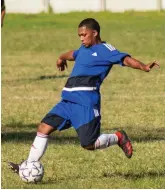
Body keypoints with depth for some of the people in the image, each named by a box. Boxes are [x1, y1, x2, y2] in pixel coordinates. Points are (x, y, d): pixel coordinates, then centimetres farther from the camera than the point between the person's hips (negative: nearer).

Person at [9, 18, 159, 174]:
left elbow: (125, 59, -17)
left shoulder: (104, 50, -4)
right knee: (44, 127, 1)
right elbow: (73, 54, 46)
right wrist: (62, 58, 64)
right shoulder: (84, 49, 22)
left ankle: (118, 138, 14)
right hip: (69, 101, 8)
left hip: (86, 102, -8)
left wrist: (143, 67, -33)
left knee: (88, 144, -11)